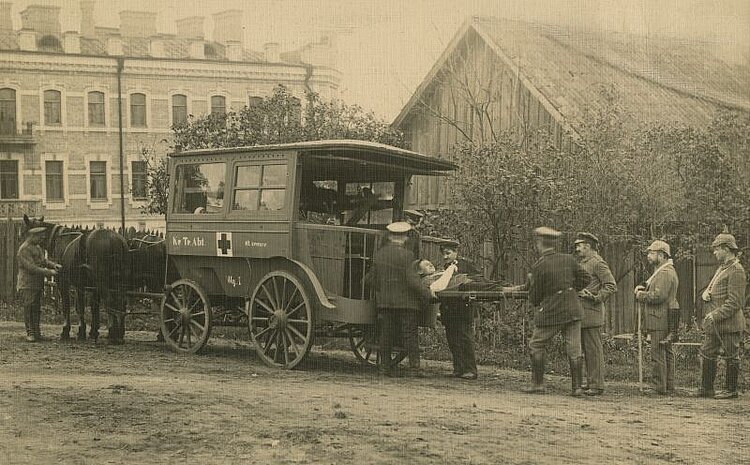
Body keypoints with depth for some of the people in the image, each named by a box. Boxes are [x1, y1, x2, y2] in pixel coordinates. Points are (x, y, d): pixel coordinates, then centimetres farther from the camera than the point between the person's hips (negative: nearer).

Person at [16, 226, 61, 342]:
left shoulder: (38, 247, 15)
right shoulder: (24, 250, -15)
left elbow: (43, 261, 20)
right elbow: (31, 267, -22)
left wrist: (53, 265, 0)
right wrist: (48, 272, -24)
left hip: (38, 284, 8)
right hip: (27, 284, -8)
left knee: (37, 308, 10)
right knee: (28, 308, -5)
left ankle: (37, 332, 15)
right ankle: (30, 333, -1)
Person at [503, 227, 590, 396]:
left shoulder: (539, 266, -11)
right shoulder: (569, 259, 3)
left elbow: (534, 299, -5)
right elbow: (584, 280, 12)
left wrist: (530, 284, 13)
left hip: (551, 313, -5)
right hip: (573, 310, 5)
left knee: (536, 346, 11)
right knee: (574, 349, 6)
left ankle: (537, 384, 13)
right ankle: (577, 387, 5)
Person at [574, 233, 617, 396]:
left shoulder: (598, 263, -10)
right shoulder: (583, 263, 19)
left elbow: (611, 286, -15)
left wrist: (596, 298, -20)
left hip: (592, 314, -10)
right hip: (582, 314, 10)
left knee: (593, 350, -7)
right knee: (586, 350, 12)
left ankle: (597, 386, -5)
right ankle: (591, 383, 18)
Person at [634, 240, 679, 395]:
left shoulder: (665, 273, -15)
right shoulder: (662, 272, 20)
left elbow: (659, 296, -24)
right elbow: (656, 292, 24)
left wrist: (640, 295, -10)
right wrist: (643, 289, 6)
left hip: (660, 320, -11)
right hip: (663, 320, 11)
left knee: (658, 354, -9)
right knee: (667, 353, 12)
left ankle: (660, 387, -7)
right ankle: (669, 386, 17)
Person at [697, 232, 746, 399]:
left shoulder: (736, 271, -14)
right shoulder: (721, 268, 16)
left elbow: (735, 302, -19)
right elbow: (712, 289, 26)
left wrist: (715, 316, -21)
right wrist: (706, 293, 2)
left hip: (729, 323, -9)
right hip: (714, 324, 9)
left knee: (731, 357, 2)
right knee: (707, 354, 11)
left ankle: (731, 390, 11)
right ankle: (706, 388, 17)